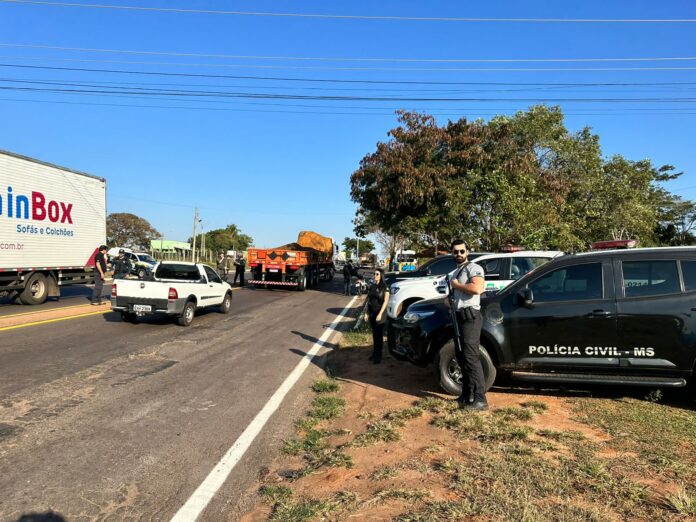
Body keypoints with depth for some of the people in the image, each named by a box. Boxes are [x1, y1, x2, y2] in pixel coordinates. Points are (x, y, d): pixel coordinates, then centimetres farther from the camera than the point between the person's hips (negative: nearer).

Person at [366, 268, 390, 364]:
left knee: (379, 334, 0)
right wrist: (367, 312, 6)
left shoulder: (385, 287, -9)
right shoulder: (371, 286, 7)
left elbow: (385, 301, -12)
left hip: (380, 313, -5)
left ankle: (378, 355, 6)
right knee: (374, 334, 13)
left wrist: (380, 314, -18)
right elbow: (368, 300, 10)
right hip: (372, 313, 5)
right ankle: (374, 353, 23)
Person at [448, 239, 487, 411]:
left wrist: (456, 285, -13)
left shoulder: (473, 268, -7)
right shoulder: (454, 273, 20)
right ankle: (467, 395, 22)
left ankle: (480, 399, -9)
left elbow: (477, 289, -25)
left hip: (470, 316, -10)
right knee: (461, 356, 13)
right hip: (459, 317, 10)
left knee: (471, 357, -13)